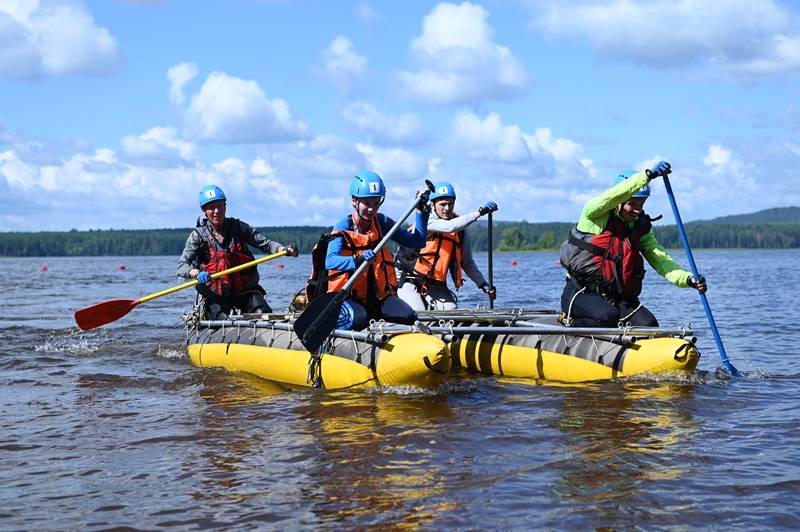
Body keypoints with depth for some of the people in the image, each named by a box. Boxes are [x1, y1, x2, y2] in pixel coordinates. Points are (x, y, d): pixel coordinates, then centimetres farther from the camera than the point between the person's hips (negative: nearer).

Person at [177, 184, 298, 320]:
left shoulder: (238, 227, 3)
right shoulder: (198, 235, -3)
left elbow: (265, 243, 3)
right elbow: (181, 266, -10)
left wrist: (284, 250, -17)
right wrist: (197, 273, -32)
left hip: (245, 290, 2)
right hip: (215, 295, -2)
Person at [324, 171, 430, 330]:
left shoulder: (382, 222, 7)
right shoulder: (343, 227, -9)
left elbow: (417, 242, 10)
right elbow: (330, 261, -26)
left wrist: (421, 211, 1)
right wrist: (357, 260, -45)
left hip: (378, 295, 5)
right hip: (348, 297, -5)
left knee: (408, 317, -20)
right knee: (359, 319, -35)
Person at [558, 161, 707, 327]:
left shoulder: (640, 228, 7)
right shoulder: (595, 211, -7)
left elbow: (660, 259, -3)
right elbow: (613, 196, -30)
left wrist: (688, 279, -22)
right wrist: (648, 175, -41)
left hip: (617, 298, 5)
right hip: (581, 293, -5)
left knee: (648, 325, -18)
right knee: (607, 317, -33)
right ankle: (572, 323, -3)